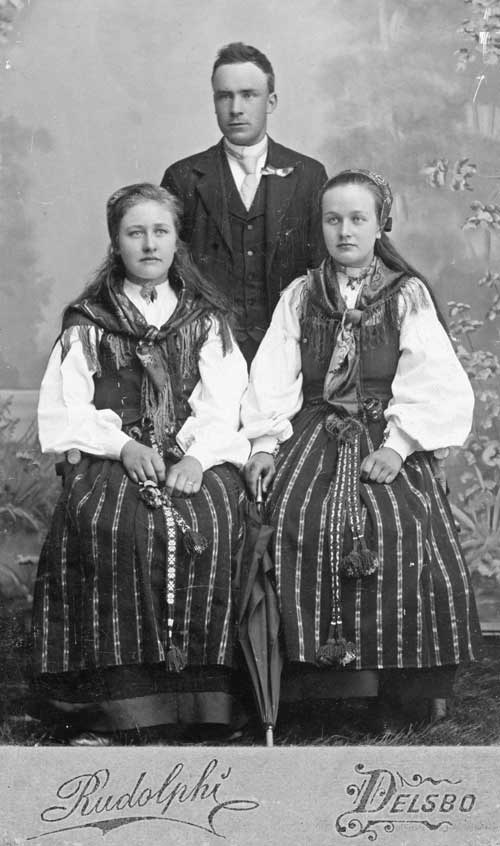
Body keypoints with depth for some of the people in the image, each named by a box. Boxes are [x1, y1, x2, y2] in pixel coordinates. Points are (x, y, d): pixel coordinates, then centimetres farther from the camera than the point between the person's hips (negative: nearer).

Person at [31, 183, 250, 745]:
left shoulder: (206, 320, 17)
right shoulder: (86, 324, 14)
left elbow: (223, 405, 5)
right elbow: (64, 410, 3)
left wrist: (198, 456, -16)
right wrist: (123, 446, -14)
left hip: (196, 453, 1)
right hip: (107, 453, -1)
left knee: (210, 521, -32)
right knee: (106, 523, -33)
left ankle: (203, 690, -25)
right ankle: (102, 708, -30)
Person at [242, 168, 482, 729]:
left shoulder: (408, 295, 9)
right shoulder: (300, 296, 16)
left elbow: (428, 381, -1)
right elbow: (273, 377, 10)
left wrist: (398, 445, -15)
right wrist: (264, 443, -5)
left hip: (386, 436, -2)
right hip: (314, 434, 2)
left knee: (405, 528, -28)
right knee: (296, 522, -27)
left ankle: (396, 691, -15)